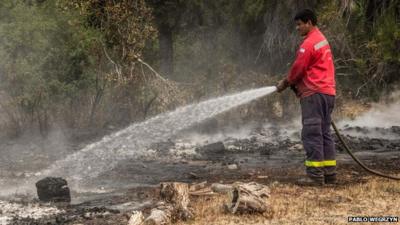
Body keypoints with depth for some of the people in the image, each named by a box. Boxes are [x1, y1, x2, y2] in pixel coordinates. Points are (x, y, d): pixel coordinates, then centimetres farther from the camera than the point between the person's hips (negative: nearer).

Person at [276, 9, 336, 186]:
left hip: (314, 93, -10)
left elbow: (298, 68, -10)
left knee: (312, 134, -9)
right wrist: (292, 82, 13)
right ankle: (329, 173, 12)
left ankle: (315, 175, -11)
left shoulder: (309, 43, -12)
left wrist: (286, 83, 7)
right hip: (327, 92, 10)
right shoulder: (322, 39, 19)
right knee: (324, 133, 11)